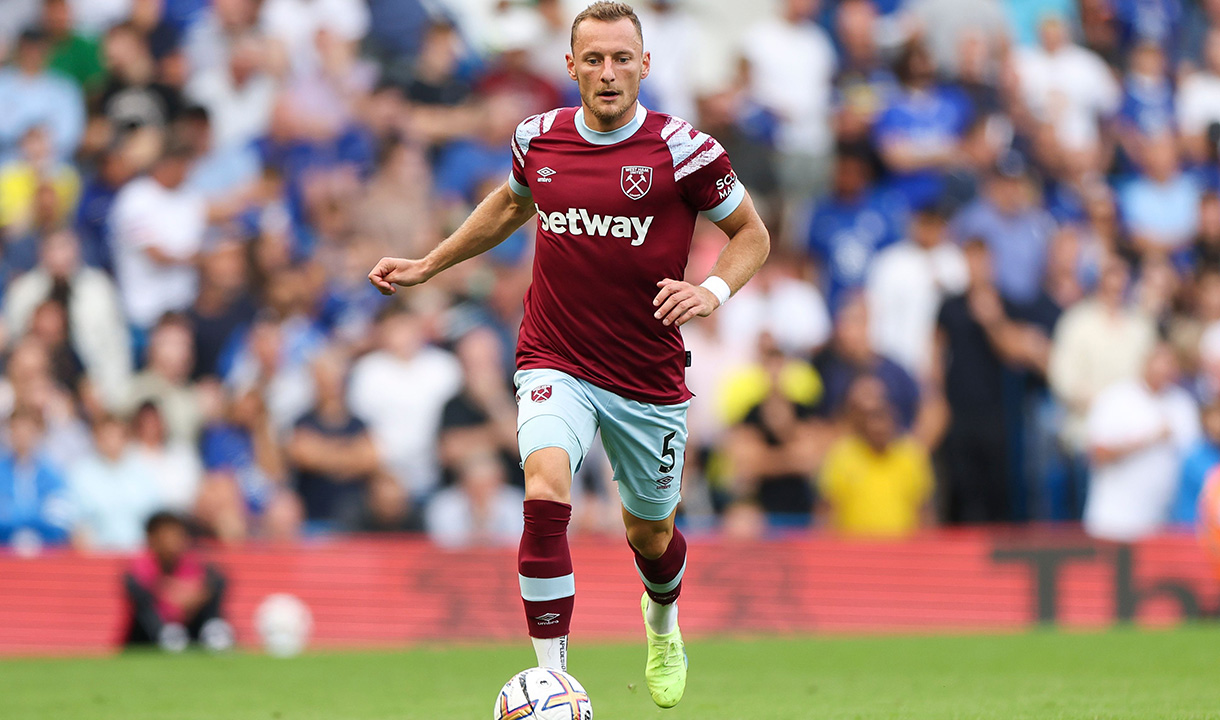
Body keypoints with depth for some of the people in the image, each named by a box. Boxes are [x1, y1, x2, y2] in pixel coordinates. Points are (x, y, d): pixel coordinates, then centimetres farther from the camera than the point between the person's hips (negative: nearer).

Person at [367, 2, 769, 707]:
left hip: (650, 378, 0)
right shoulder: (539, 139, -1)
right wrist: (427, 265, 23)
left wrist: (712, 290, -17)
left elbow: (752, 234, 1)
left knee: (650, 536, 15)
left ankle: (663, 623, 53)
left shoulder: (684, 149, -11)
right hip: (556, 366, 0)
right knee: (545, 494, -26)